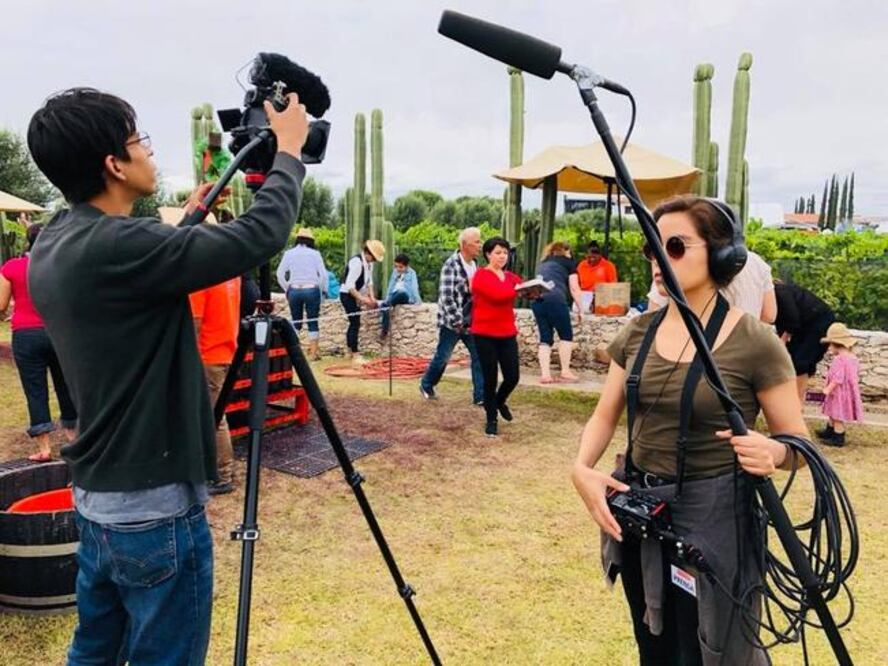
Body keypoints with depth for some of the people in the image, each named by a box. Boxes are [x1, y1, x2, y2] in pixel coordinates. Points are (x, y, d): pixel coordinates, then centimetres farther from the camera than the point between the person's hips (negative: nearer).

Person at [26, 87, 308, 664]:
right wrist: (289, 150, -8)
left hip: (96, 500, 9)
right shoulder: (118, 246, -23)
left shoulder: (54, 247, 4)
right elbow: (261, 235, -22)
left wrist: (188, 219, 22)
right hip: (155, 509, -9)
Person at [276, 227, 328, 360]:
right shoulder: (314, 254, 0)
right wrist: (323, 290, 8)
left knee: (295, 322, 13)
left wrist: (287, 289, 12)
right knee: (313, 322, 7)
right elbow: (323, 274, -4)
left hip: (294, 290, 2)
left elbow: (280, 274, 2)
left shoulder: (289, 253, 5)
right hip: (311, 290, -2)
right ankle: (313, 353, 8)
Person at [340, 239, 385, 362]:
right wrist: (362, 298, -29)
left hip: (355, 295, 9)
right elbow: (349, 285, -28)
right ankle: (355, 354, -7)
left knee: (354, 323, 15)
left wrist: (371, 297, -4)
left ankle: (350, 352, 26)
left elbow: (369, 281, 9)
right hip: (347, 295, -9)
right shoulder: (357, 262, -25)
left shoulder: (369, 263, 2)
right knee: (355, 323, -11)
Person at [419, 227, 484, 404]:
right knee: (443, 357, 6)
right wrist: (457, 321, -19)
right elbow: (446, 296, -20)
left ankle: (480, 395, 5)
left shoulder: (475, 264, 7)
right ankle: (426, 385, 30)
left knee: (479, 355, -1)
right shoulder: (451, 265, -15)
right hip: (452, 322, -6)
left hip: (470, 321, 6)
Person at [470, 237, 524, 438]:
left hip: (507, 333, 5)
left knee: (513, 376, 3)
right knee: (490, 378, 2)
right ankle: (491, 420, 18)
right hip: (485, 334, -5)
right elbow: (497, 294, -23)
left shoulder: (510, 276, 14)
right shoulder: (481, 276, -7)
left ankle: (500, 401, 35)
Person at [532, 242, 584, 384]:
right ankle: (565, 371, 8)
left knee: (545, 338, 10)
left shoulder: (543, 264, 32)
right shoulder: (567, 262, 17)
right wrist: (580, 309, 14)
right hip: (555, 300, -5)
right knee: (566, 335, 9)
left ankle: (545, 374, 2)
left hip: (537, 301, 5)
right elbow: (574, 288, 10)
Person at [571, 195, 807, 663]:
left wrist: (774, 452, -31)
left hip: (711, 518, -5)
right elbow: (605, 416, 5)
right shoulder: (637, 332, 1)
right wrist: (582, 468, -14)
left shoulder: (754, 342, -14)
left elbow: (799, 441, -9)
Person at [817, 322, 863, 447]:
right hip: (850, 389, 10)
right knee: (834, 413, 23)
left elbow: (837, 378, -27)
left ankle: (838, 438, 9)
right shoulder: (852, 357, 7)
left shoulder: (839, 359, -23)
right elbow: (856, 374, 17)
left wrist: (828, 389, -24)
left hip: (840, 392, -10)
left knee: (838, 415, 1)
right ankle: (829, 431, 38)